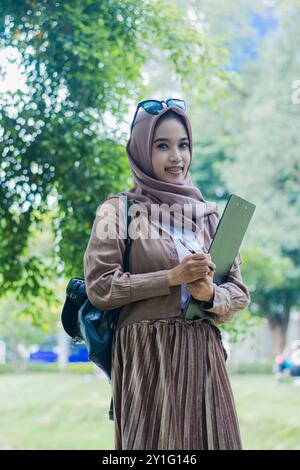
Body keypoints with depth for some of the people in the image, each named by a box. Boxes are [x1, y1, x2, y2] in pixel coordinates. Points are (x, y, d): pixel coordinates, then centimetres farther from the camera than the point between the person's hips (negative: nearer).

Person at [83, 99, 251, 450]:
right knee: (155, 441, -3)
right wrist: (172, 277, -14)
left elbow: (239, 292, 10)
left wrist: (210, 295, -12)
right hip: (146, 356, -4)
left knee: (207, 438, 4)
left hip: (202, 356, 4)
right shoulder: (118, 210, 0)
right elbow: (100, 287, -8)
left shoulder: (209, 214, 12)